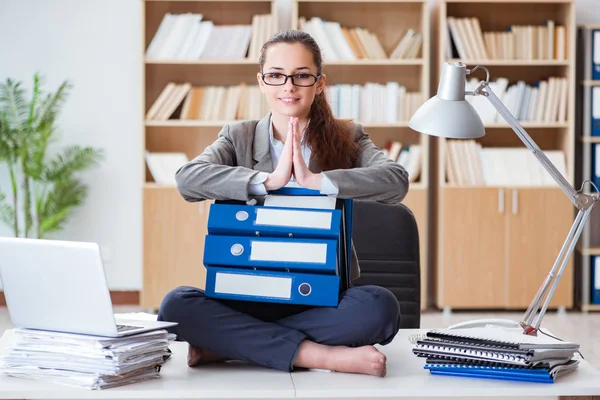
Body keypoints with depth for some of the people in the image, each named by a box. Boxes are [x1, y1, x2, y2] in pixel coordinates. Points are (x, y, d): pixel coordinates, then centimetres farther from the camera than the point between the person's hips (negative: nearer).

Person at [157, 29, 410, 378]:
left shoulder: (347, 138, 6)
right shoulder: (238, 137, 8)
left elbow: (397, 181, -15)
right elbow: (187, 179, -13)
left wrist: (316, 180, -26)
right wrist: (270, 180, -23)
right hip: (251, 294, 0)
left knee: (380, 307, -32)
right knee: (177, 306, -27)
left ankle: (227, 344, -20)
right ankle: (320, 355, -24)